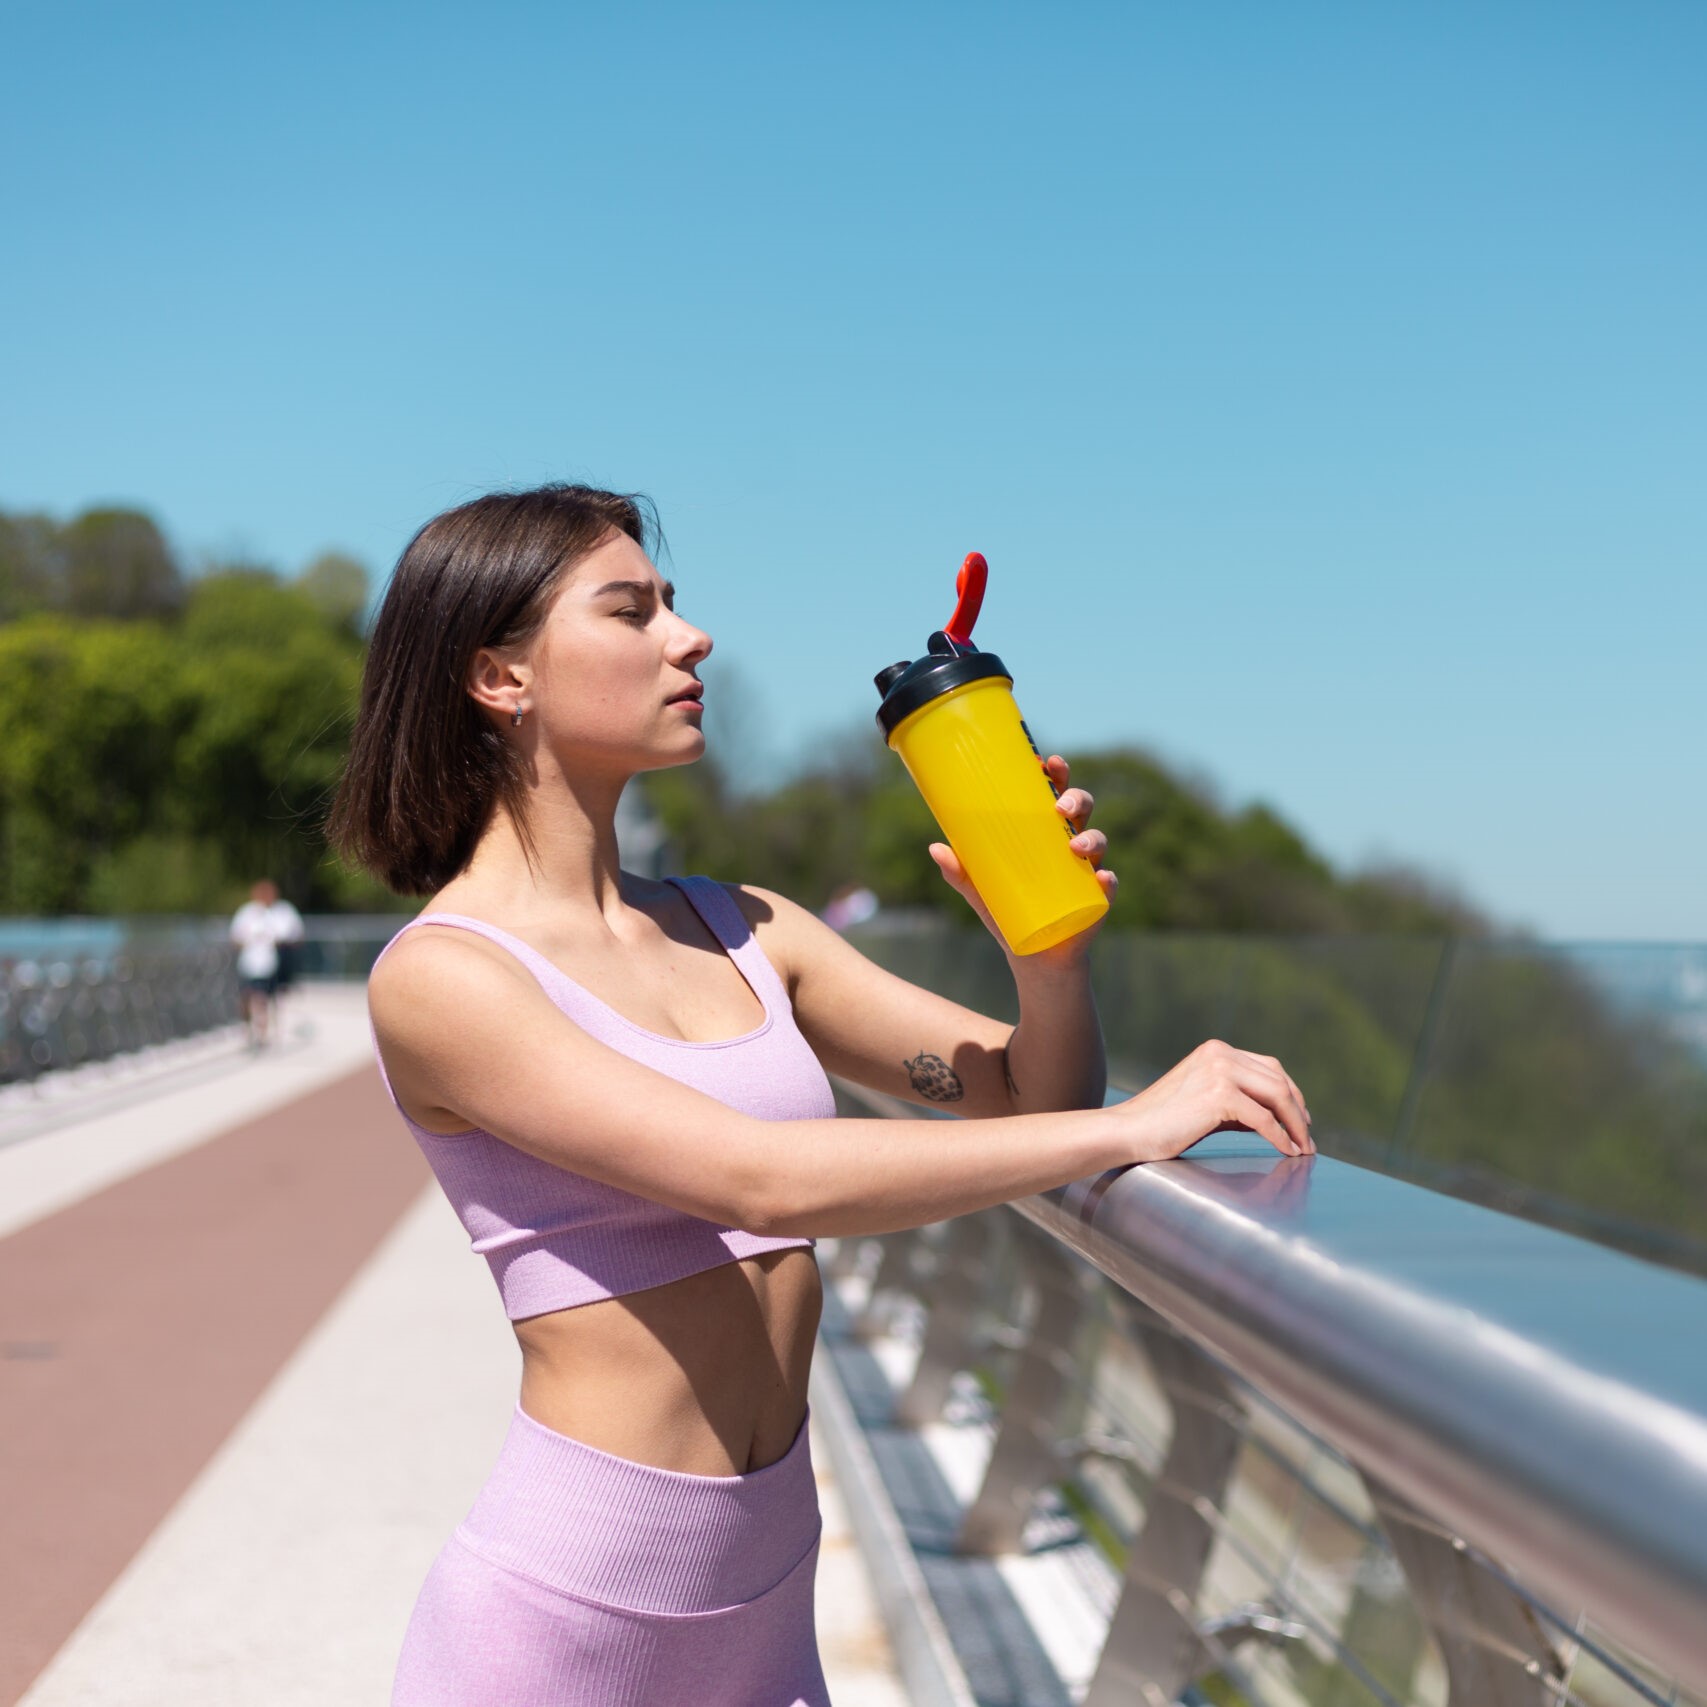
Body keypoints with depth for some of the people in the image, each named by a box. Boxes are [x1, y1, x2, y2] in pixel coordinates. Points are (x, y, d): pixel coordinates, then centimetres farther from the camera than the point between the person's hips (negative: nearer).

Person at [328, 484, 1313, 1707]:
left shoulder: (742, 931, 6)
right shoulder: (439, 976, -14)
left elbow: (1032, 1103, 9)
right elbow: (762, 1182, -25)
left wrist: (1049, 954, -11)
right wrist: (1132, 1125, -24)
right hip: (562, 1608, -6)